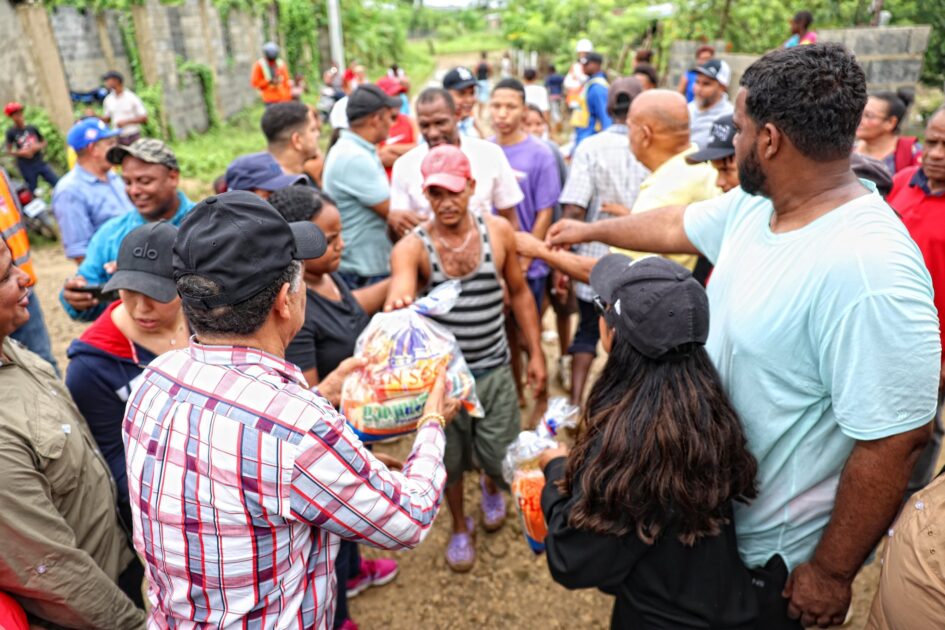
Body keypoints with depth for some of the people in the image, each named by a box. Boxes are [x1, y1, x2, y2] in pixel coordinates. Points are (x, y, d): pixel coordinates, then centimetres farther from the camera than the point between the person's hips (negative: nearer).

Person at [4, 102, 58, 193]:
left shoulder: (32, 128, 3)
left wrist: (38, 146, -9)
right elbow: (9, 150, -2)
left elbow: (44, 142, 12)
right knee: (34, 192, 5)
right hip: (26, 167, -3)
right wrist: (21, 152, -20)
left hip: (40, 163, 3)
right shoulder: (11, 132, -5)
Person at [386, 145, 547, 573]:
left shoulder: (499, 232, -7)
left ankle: (491, 485, 49)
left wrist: (535, 353, 3)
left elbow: (520, 293, 4)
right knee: (449, 460, 15)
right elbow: (400, 292, -35)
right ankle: (460, 527, 45)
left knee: (500, 458, 9)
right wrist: (397, 305, -60)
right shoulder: (412, 247, -16)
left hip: (494, 370, 1)